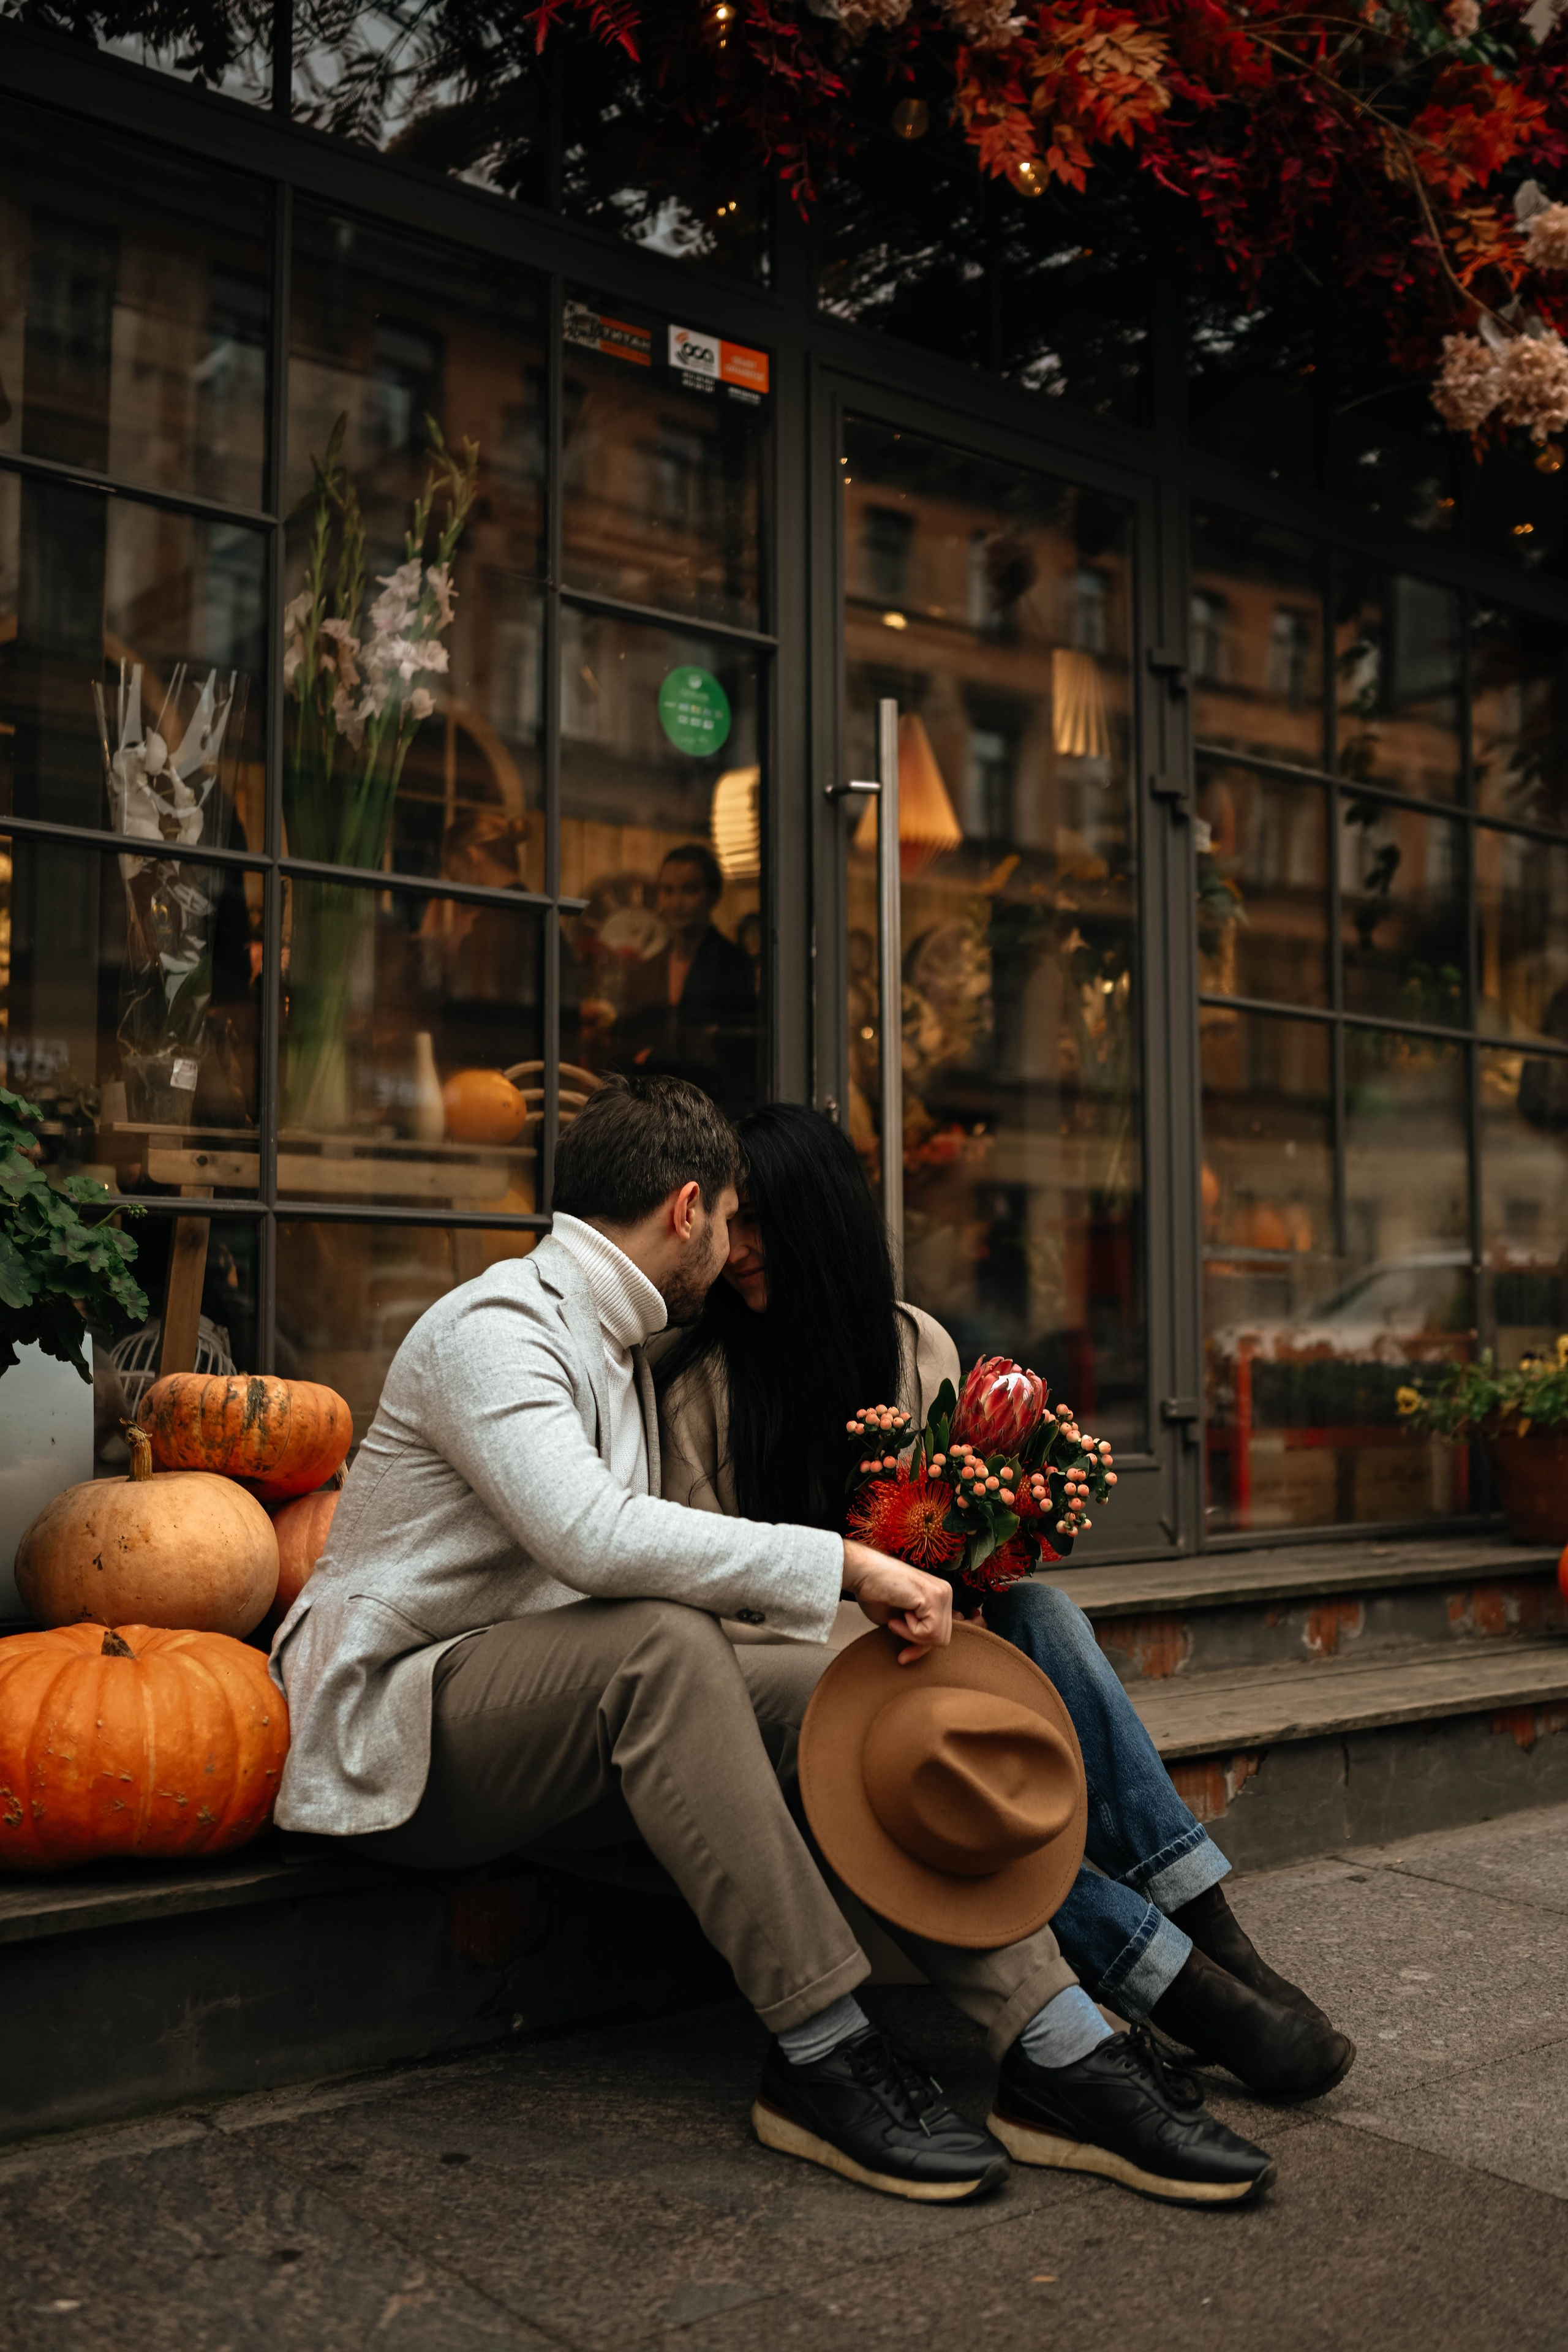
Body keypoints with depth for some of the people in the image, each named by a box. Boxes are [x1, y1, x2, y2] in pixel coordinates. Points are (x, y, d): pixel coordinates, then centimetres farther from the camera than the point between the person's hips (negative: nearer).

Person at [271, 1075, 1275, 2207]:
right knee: (659, 1642, -35)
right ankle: (822, 2052, -28)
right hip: (400, 1739, -8)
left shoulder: (618, 1352, 19)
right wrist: (846, 1562, -28)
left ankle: (1056, 2048, -19)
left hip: (581, 1719, 8)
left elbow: (646, 1560, 18)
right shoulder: (491, 1326, -13)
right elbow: (590, 1535, -31)